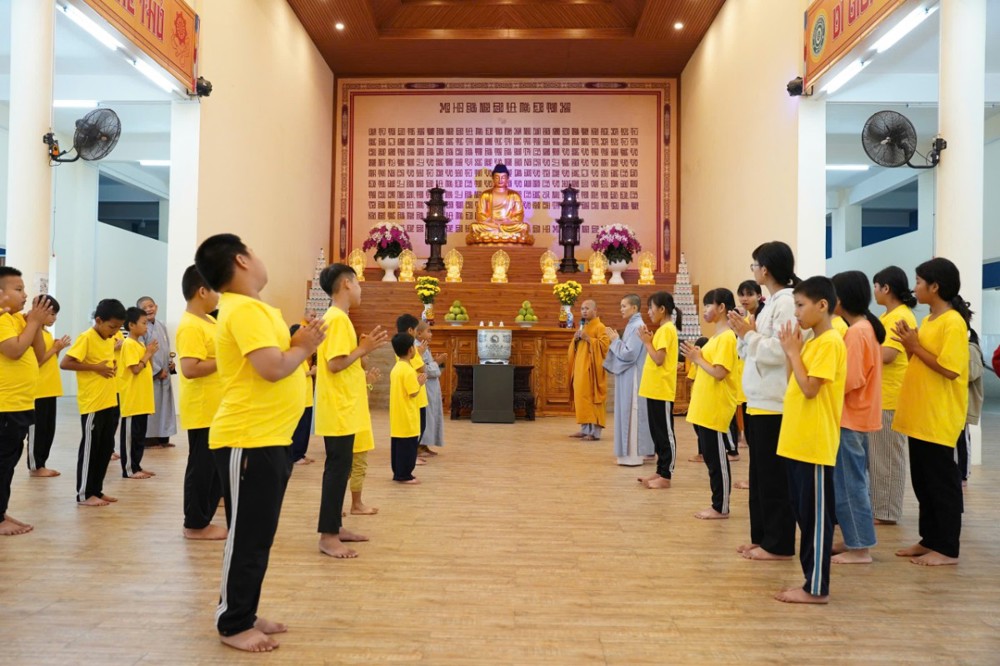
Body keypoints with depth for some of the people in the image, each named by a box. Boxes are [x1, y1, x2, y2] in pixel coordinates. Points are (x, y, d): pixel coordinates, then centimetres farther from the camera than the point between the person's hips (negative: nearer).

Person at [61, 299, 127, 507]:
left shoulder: (110, 339, 11)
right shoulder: (86, 338, -13)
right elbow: (64, 363, -18)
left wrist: (111, 366, 5)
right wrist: (95, 367, -20)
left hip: (110, 403, 8)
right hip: (92, 404, -8)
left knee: (106, 448, 12)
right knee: (90, 448, 0)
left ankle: (97, 490, 22)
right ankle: (84, 494, 10)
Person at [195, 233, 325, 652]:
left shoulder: (252, 309, 15)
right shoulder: (244, 309, -17)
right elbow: (272, 368, -24)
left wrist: (298, 342, 2)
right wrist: (304, 347, -9)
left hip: (267, 439, 10)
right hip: (248, 441, -10)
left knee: (259, 534, 17)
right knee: (247, 535, 1)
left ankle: (244, 614, 29)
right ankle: (232, 624, 15)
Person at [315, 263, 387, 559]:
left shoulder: (336, 317, 15)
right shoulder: (338, 318, -16)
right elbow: (335, 364, -22)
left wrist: (362, 348, 9)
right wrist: (364, 349, -14)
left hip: (344, 410, 10)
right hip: (339, 411, -10)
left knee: (340, 468, 15)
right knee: (338, 469, -4)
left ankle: (334, 527, 24)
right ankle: (328, 537, 4)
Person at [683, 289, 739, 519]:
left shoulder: (727, 337, -15)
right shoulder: (716, 335, 14)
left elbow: (720, 373, -22)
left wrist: (698, 359, -12)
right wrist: (697, 357, 3)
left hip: (716, 409, -10)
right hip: (704, 408, 10)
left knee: (718, 459, 0)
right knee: (710, 457, 14)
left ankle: (721, 508, 10)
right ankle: (717, 505, 22)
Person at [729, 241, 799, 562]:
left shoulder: (787, 302, -15)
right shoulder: (771, 302, 15)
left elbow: (780, 351, -25)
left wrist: (748, 334, -14)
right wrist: (745, 333, 2)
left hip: (775, 404, -10)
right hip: (759, 401, 10)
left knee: (775, 476, 0)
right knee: (759, 474, 16)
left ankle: (779, 544, 12)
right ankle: (762, 536, 26)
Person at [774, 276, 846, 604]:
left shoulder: (830, 342, -14)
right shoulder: (812, 342, 15)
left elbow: (809, 388, -20)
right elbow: (795, 385, 14)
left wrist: (792, 350, -11)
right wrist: (791, 350, 6)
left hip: (815, 444, -10)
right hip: (798, 442, 10)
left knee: (815, 516, 0)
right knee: (804, 515, 14)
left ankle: (816, 588, 10)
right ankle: (811, 581, 24)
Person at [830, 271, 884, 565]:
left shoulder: (855, 332, -19)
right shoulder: (867, 327, 10)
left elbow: (848, 381, -23)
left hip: (850, 419, -10)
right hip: (858, 416, 10)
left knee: (847, 484, -1)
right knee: (853, 481, 17)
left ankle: (859, 548, 7)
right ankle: (855, 540, 26)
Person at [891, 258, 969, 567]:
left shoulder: (953, 323, -14)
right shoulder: (928, 321, 14)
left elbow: (949, 369, -22)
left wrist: (915, 346, -16)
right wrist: (909, 346, 1)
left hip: (939, 419, -9)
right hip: (919, 416, 9)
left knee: (942, 481, 0)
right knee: (923, 481, 14)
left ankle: (947, 548, 11)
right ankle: (930, 540, 24)